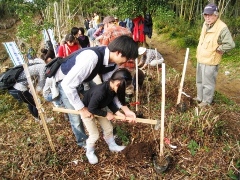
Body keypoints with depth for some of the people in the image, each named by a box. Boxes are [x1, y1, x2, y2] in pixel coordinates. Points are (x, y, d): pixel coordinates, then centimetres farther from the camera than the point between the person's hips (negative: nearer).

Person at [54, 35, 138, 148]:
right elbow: (68, 84, -39)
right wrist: (81, 108, -29)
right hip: (65, 81, -6)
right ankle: (83, 141, 30)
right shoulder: (91, 57, -44)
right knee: (76, 117, 0)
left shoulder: (113, 62, -18)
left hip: (84, 78, 7)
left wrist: (125, 109, -13)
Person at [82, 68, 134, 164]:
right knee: (94, 134, 1)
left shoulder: (112, 88, -19)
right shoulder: (100, 92, -43)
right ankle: (89, 152, 29)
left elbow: (109, 102, -3)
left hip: (98, 108, 7)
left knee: (109, 128, 13)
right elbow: (91, 108, -32)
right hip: (87, 110, -7)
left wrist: (117, 112, -15)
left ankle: (112, 146, 39)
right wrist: (106, 114, -22)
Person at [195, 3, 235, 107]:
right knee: (199, 81, 21)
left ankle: (207, 101, 23)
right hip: (200, 59, 9)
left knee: (208, 83, 5)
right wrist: (199, 53, 11)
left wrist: (217, 49, -14)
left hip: (210, 61, -9)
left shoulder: (222, 28, -22)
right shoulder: (205, 24, 4)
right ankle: (200, 97, 39)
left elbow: (230, 44, -25)